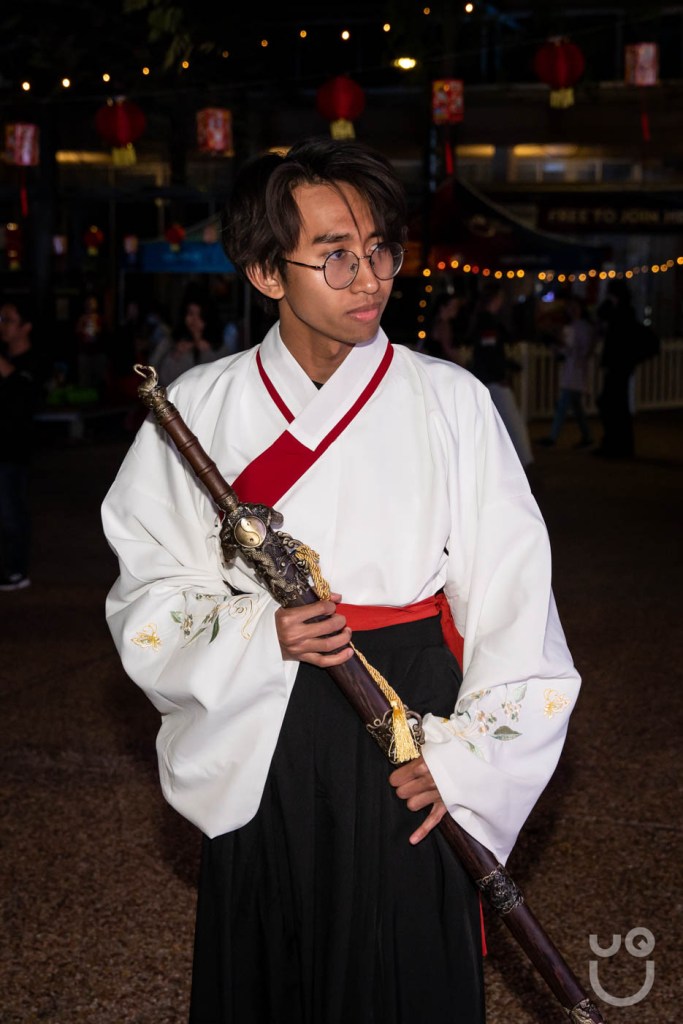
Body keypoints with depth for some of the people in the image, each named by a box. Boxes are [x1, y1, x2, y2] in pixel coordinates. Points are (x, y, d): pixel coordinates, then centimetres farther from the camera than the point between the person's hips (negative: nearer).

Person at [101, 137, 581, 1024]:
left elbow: (513, 589, -3)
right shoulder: (199, 408, 0)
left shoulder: (451, 402, -3)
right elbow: (151, 593, 3)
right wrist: (257, 634, -15)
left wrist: (470, 756, -10)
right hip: (257, 753, 1)